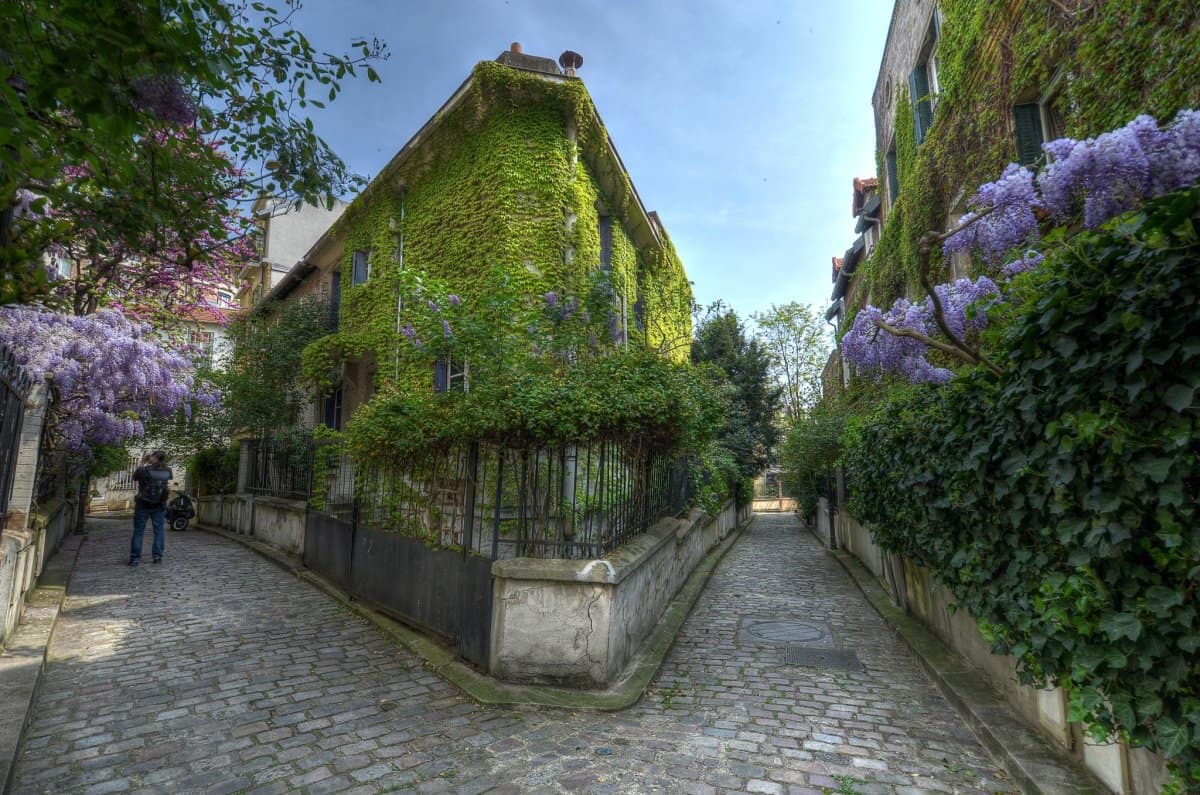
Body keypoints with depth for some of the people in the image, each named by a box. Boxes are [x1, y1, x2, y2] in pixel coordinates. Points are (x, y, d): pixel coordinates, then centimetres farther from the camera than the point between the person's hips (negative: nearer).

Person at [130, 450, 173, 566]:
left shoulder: (142, 470, -14)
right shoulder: (167, 471, -6)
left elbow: (134, 478, 5)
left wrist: (142, 465, 9)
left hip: (142, 505, -2)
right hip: (159, 505, 2)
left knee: (138, 531, 6)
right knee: (159, 530, 8)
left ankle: (135, 558, 6)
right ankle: (157, 556, 5)